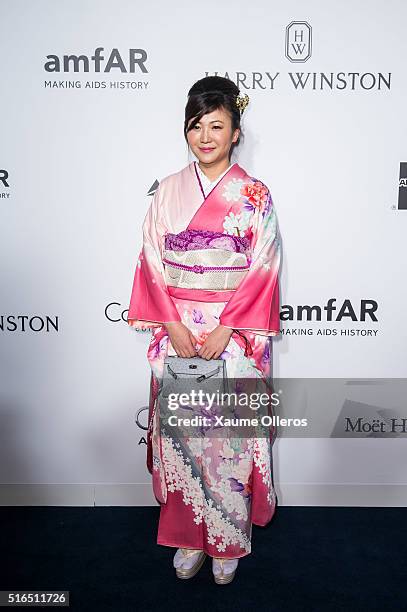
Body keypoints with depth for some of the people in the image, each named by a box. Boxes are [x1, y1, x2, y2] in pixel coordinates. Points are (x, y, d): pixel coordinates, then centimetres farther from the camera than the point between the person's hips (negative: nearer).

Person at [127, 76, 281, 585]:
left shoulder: (255, 195, -2)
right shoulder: (168, 190, 5)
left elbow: (262, 270, -6)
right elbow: (152, 262, 2)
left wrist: (224, 329, -14)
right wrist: (172, 325, -9)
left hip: (234, 337, -2)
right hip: (175, 334, 3)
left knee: (228, 438, 6)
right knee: (180, 434, 10)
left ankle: (228, 541, 29)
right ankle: (188, 536, 31)